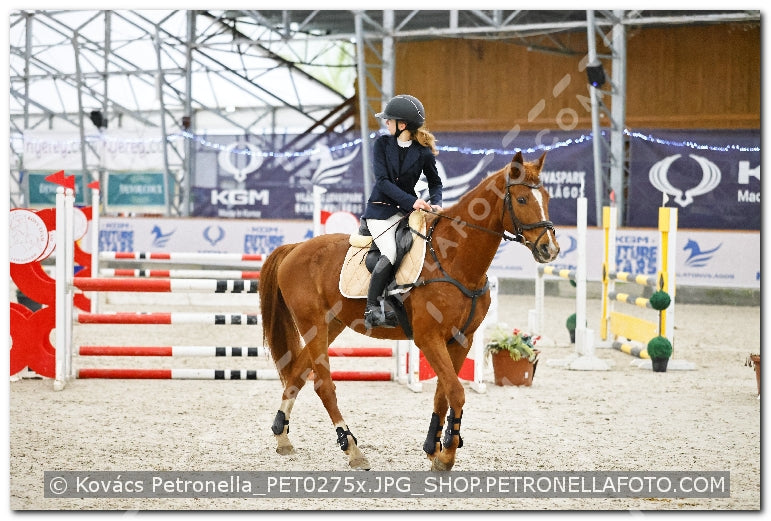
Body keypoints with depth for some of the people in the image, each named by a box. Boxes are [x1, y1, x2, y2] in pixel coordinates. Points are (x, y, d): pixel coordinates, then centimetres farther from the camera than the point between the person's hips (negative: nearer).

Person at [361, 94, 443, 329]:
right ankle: (371, 309, -18)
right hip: (381, 210, -2)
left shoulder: (423, 151, 1)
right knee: (389, 254, -25)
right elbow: (383, 181, -10)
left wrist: (435, 203, -8)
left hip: (407, 210, 2)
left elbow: (435, 182, 14)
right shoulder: (382, 144, 0)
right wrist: (411, 201, -22)